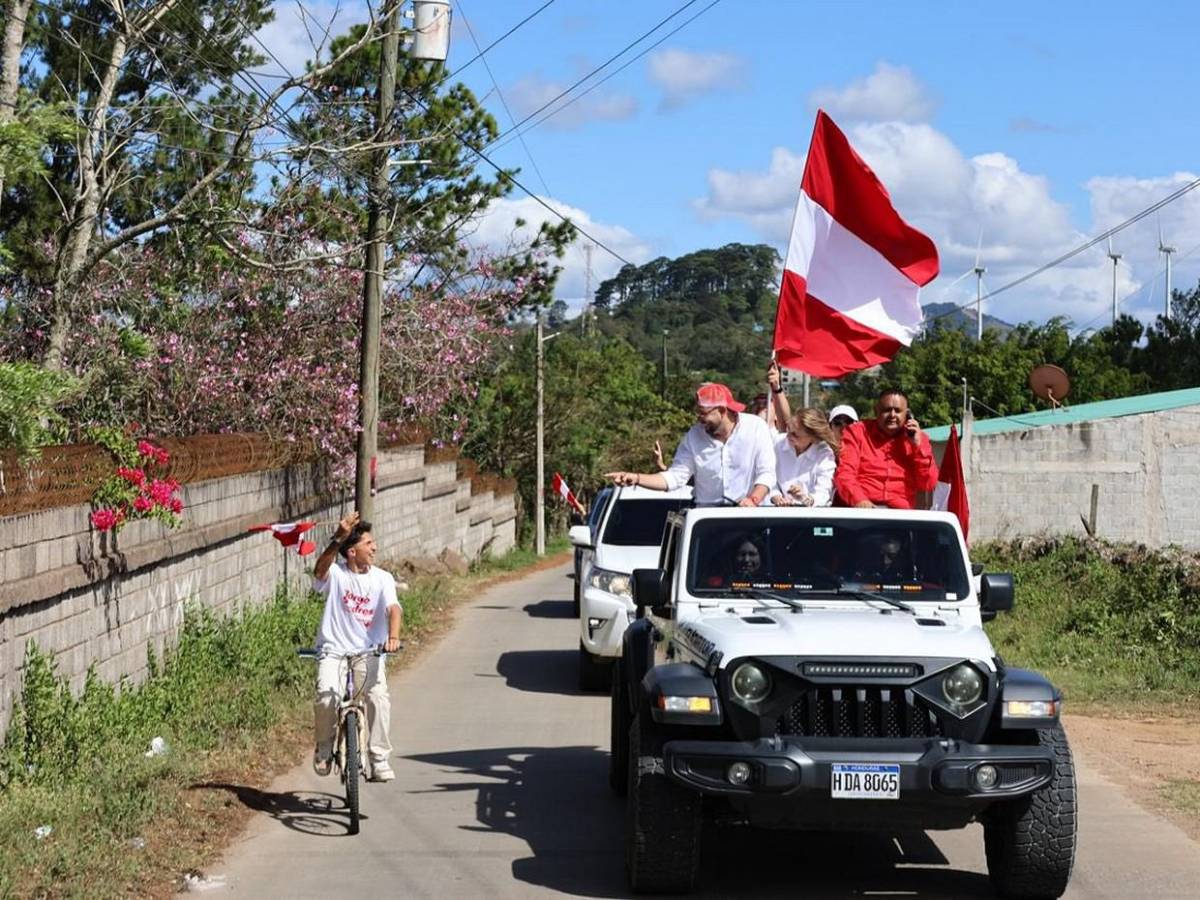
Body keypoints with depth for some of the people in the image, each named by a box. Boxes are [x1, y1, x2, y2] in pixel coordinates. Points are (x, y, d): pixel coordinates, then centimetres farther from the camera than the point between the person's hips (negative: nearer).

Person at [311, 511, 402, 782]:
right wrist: (338, 540, -44)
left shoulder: (382, 578, 0)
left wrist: (393, 636, -35)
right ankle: (324, 748, 5)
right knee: (326, 697, -24)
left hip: (369, 652, 2)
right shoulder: (336, 574, -5)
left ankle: (379, 760, -5)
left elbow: (393, 608, -14)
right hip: (334, 651, -1)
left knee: (379, 698, -21)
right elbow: (320, 570, -29)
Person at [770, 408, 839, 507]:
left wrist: (806, 499, -33)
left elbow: (822, 496, -13)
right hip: (779, 509, 2)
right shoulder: (778, 442, 2)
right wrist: (775, 497, -16)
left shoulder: (825, 455, -7)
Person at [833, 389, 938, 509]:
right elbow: (844, 473, -3)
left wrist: (918, 445, -2)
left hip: (901, 511, 2)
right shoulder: (856, 432, 9)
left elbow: (928, 484, 6)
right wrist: (859, 500, -20)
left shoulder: (917, 438, 13)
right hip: (861, 510, -2)